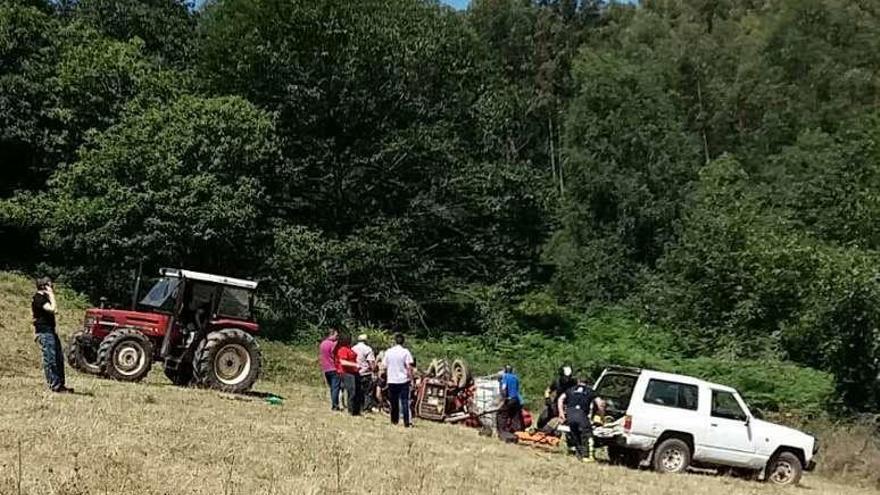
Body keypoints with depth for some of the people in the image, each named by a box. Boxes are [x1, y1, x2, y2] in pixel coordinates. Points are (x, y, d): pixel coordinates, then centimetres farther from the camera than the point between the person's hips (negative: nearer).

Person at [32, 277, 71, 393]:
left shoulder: (44, 297, 18)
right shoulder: (38, 298, -13)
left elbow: (55, 311, 22)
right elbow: (53, 309, -25)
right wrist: (52, 295, -18)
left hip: (50, 331, 10)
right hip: (44, 332, -10)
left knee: (59, 358, 10)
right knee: (50, 359, -8)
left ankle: (60, 384, 15)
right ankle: (54, 385, -6)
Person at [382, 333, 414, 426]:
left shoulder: (388, 352, 2)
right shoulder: (405, 352, -7)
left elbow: (385, 367, 7)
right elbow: (409, 367, -10)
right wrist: (411, 378, -1)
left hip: (392, 380, 2)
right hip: (403, 380, -2)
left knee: (394, 401, 13)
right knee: (405, 401, -1)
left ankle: (394, 420, 19)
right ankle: (407, 421, -8)